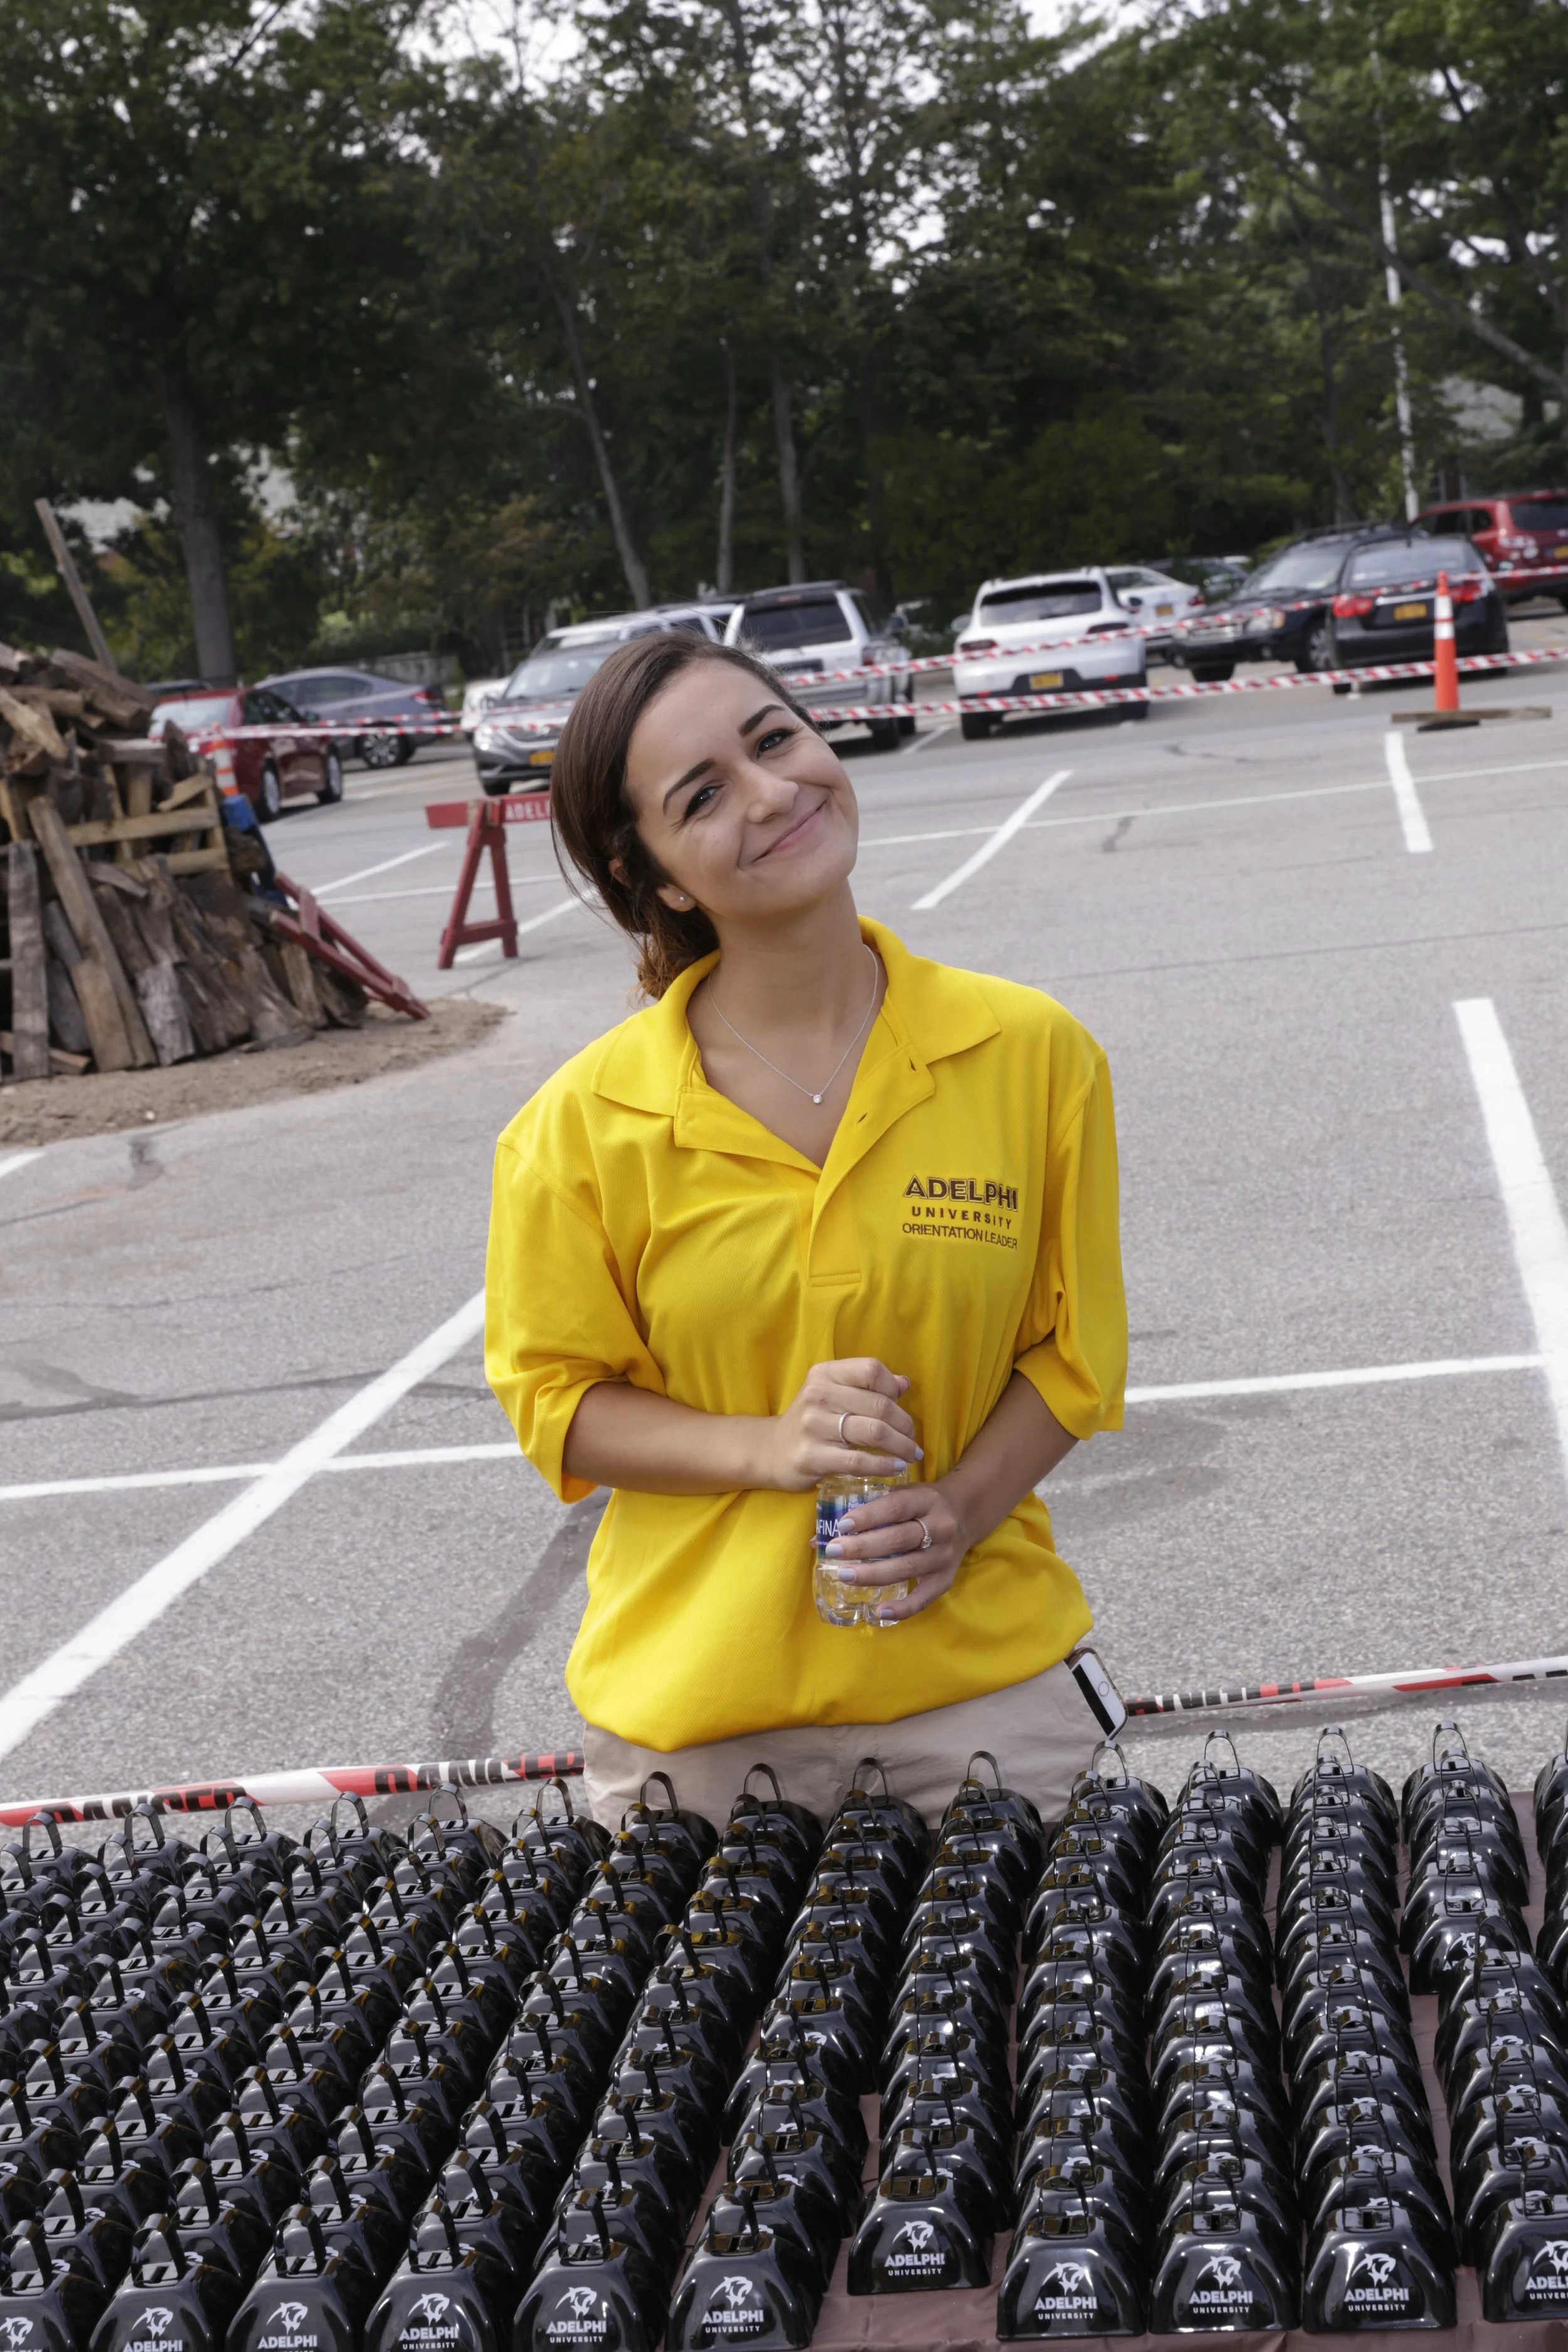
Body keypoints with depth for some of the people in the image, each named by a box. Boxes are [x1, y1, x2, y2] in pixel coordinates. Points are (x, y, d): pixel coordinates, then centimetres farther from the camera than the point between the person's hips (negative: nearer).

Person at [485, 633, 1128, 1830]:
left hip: (982, 1675, 1)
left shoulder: (1035, 1053, -5)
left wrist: (956, 1510, -13)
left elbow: (1074, 1347, 4)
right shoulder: (587, 1123, -9)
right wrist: (770, 1448, -18)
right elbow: (558, 1401, -1)